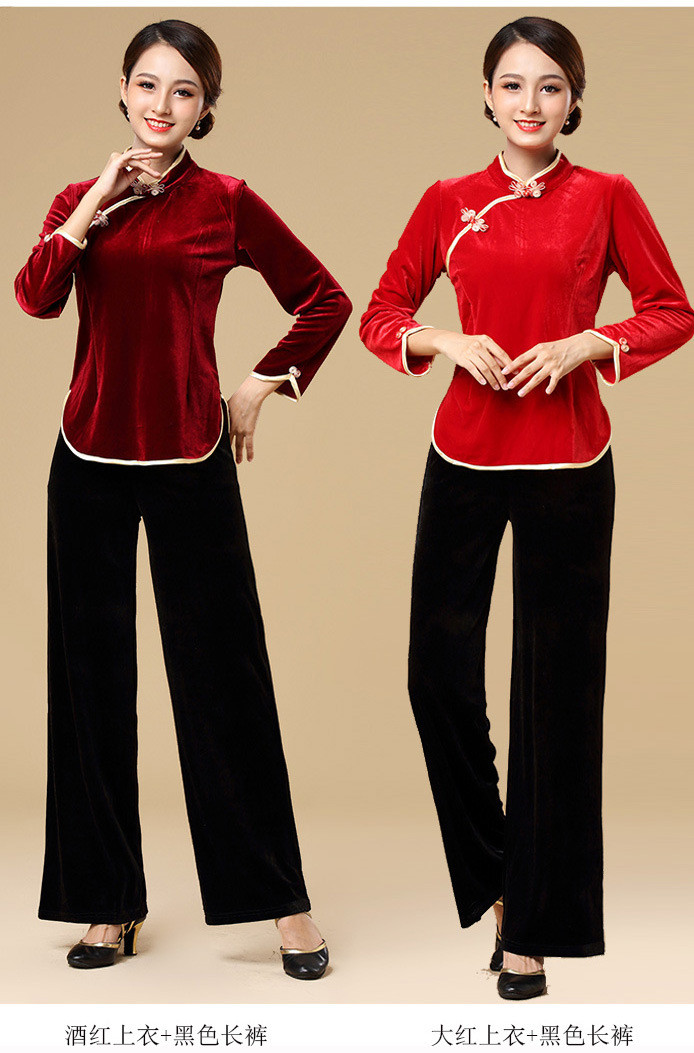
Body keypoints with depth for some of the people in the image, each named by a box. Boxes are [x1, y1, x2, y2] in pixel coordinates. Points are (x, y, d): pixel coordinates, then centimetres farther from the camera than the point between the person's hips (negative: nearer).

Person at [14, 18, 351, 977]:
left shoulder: (225, 203, 1)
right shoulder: (80, 201, 9)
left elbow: (324, 299, 8)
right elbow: (35, 298, -9)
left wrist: (263, 385, 3)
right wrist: (94, 203, -14)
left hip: (189, 460, -3)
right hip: (90, 460, 3)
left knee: (223, 673, 0)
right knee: (91, 675, 6)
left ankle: (283, 899, 11)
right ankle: (109, 899, 18)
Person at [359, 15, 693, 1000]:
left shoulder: (606, 198, 1)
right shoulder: (449, 203, 6)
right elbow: (382, 316, 10)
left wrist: (586, 344, -11)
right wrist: (450, 342, -9)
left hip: (568, 464, -2)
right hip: (466, 457, 2)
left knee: (558, 687, 4)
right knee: (440, 671, 2)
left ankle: (536, 925, 16)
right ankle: (490, 874, 26)